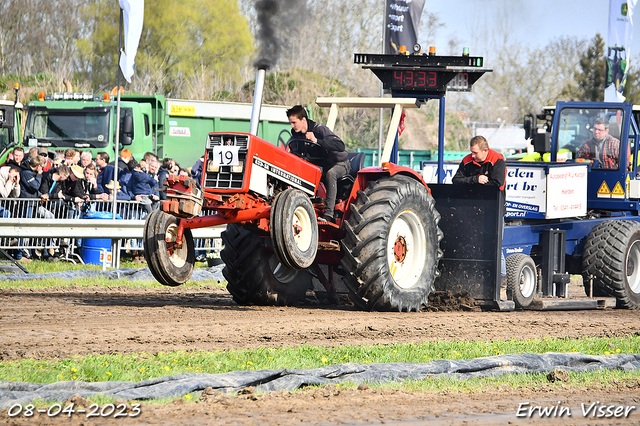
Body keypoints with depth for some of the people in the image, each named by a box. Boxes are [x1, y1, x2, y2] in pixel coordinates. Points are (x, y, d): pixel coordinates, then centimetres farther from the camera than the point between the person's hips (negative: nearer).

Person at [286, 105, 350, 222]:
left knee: (330, 173, -39)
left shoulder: (319, 129, -24)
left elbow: (340, 146, -36)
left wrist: (316, 141, -44)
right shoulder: (296, 134, -4)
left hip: (339, 164, -7)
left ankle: (328, 213, -41)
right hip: (321, 164, 7)